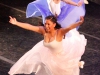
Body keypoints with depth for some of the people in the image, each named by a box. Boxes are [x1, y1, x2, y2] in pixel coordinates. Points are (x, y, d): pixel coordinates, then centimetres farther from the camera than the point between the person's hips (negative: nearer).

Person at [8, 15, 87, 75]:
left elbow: (69, 27, -58)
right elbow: (29, 26, -25)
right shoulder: (43, 30, -27)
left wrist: (80, 22, -76)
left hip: (61, 54, -3)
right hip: (49, 53, 4)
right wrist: (16, 23, -25)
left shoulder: (59, 32, -40)